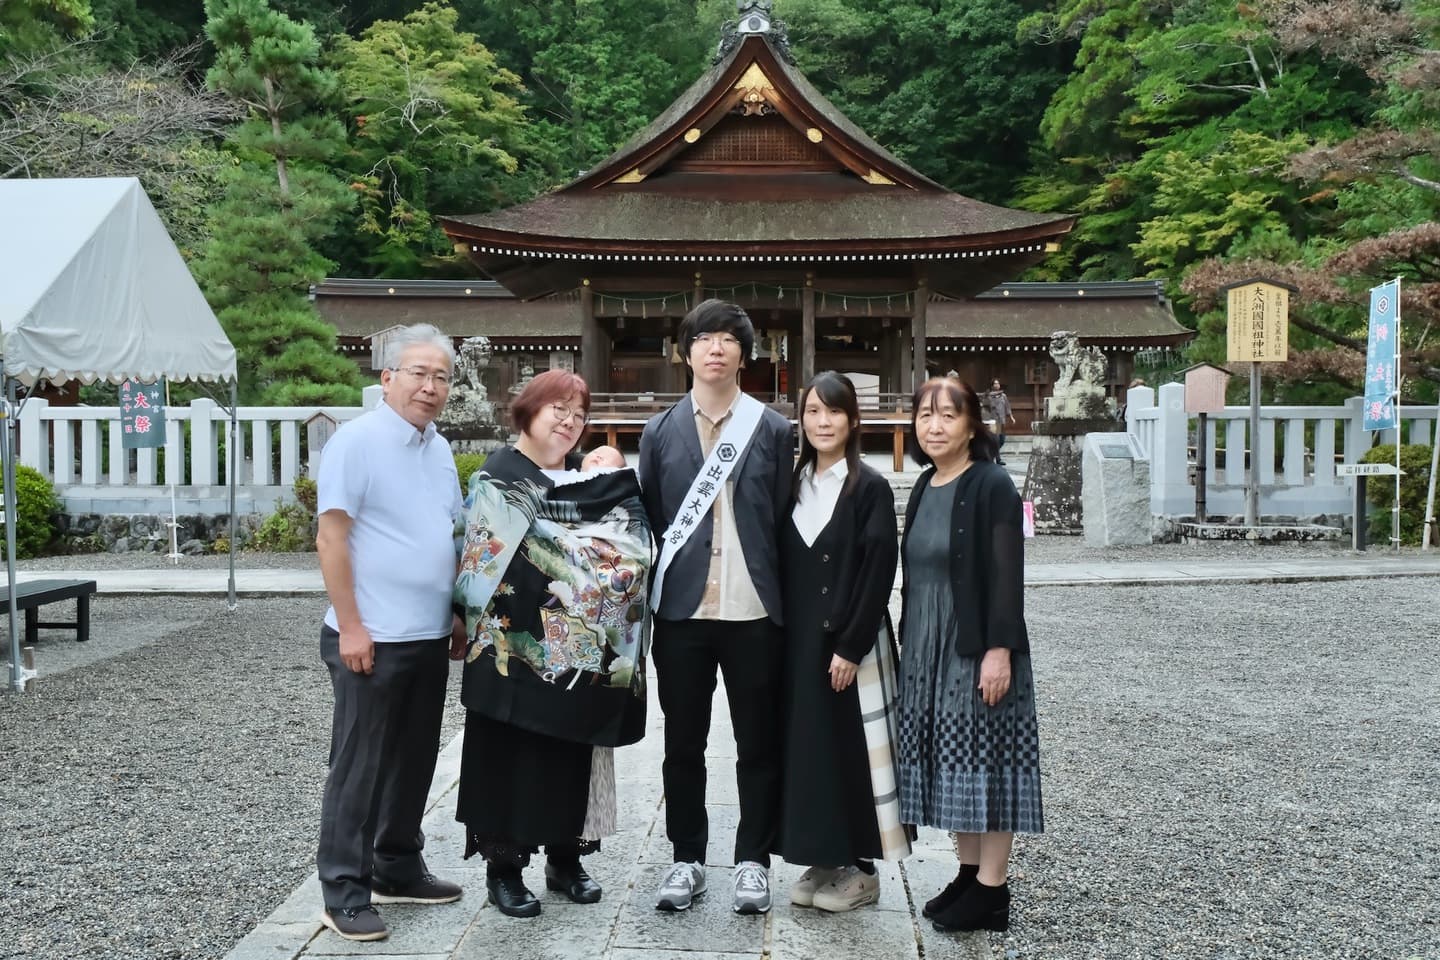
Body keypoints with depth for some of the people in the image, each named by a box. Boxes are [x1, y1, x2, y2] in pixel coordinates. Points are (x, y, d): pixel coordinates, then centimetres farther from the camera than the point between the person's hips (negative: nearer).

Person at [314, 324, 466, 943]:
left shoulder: (439, 449, 12)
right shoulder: (358, 440, -11)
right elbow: (330, 538, -14)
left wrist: (460, 617, 17)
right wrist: (350, 627, -17)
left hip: (430, 637, 8)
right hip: (372, 639, -7)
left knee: (413, 761, 16)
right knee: (359, 768, 2)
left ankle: (397, 870, 30)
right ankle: (344, 891, 12)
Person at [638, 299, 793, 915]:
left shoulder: (773, 430, 3)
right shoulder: (660, 432, 7)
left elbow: (784, 523, 2)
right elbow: (648, 522, 7)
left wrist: (785, 603, -2)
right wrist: (650, 602, 2)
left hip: (754, 611, -1)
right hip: (682, 610, 1)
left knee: (758, 744, 8)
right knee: (683, 743, 10)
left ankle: (752, 859, 22)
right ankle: (687, 858, 24)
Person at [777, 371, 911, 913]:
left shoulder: (870, 487, -7)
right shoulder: (793, 485, 8)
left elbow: (879, 572, -12)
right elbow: (783, 566, 10)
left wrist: (850, 646, -16)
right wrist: (787, 636, 3)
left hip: (851, 642, -5)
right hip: (798, 640, 5)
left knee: (851, 748, 1)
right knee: (808, 747, 9)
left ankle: (861, 868, 13)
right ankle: (823, 860, 20)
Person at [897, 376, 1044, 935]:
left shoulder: (991, 485, -11)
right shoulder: (924, 487, 10)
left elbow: (1006, 574, -15)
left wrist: (999, 650, -20)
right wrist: (910, 642, 13)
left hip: (976, 647, -7)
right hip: (927, 648, 7)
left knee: (985, 759, -1)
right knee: (951, 761, 12)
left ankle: (991, 891, 8)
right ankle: (968, 874, 23)